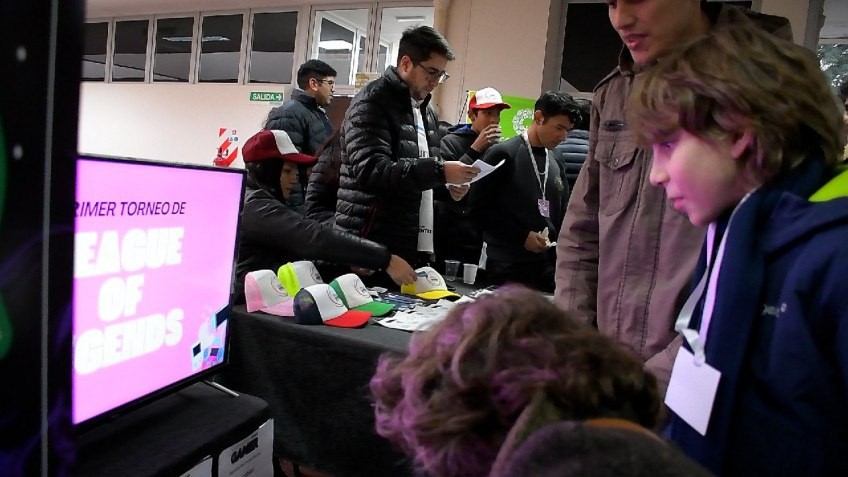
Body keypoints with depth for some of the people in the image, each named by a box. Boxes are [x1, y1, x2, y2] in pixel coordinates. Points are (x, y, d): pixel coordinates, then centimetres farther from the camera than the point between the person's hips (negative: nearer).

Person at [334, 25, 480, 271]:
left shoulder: (427, 111, 17)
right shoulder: (372, 102, -9)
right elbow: (370, 169, -23)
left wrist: (447, 186, 5)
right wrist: (440, 171, -26)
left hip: (414, 246, 8)